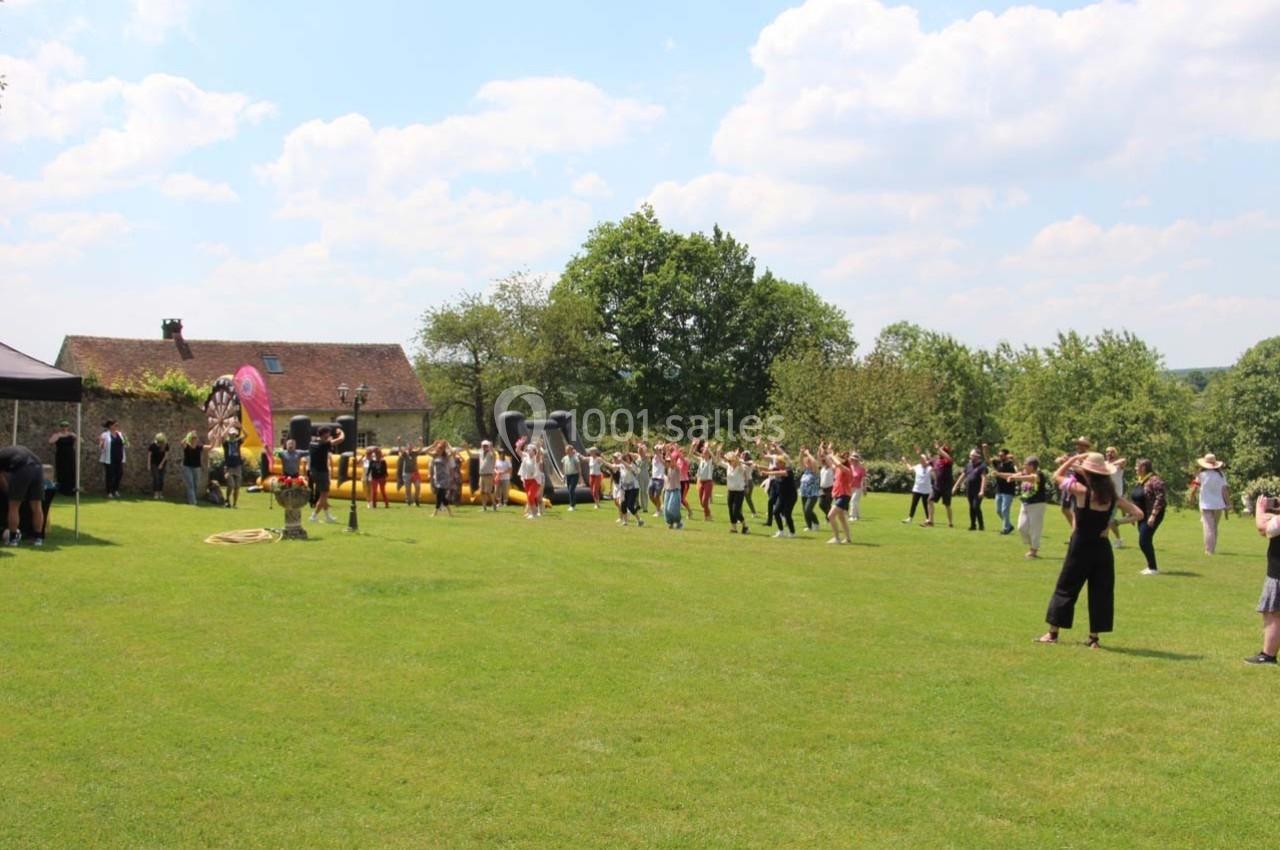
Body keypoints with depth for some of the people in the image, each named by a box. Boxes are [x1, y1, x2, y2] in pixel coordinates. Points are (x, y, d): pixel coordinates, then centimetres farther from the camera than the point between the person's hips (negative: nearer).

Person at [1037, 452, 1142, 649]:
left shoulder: (1082, 491, -14)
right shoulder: (1112, 496, -2)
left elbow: (1057, 476, -1)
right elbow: (1138, 514, 1)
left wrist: (1073, 459, 2)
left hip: (1080, 547, -3)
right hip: (1102, 547, 3)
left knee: (1066, 588, 8)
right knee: (1100, 592, 10)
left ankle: (1053, 633, 12)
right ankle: (1094, 638, 12)